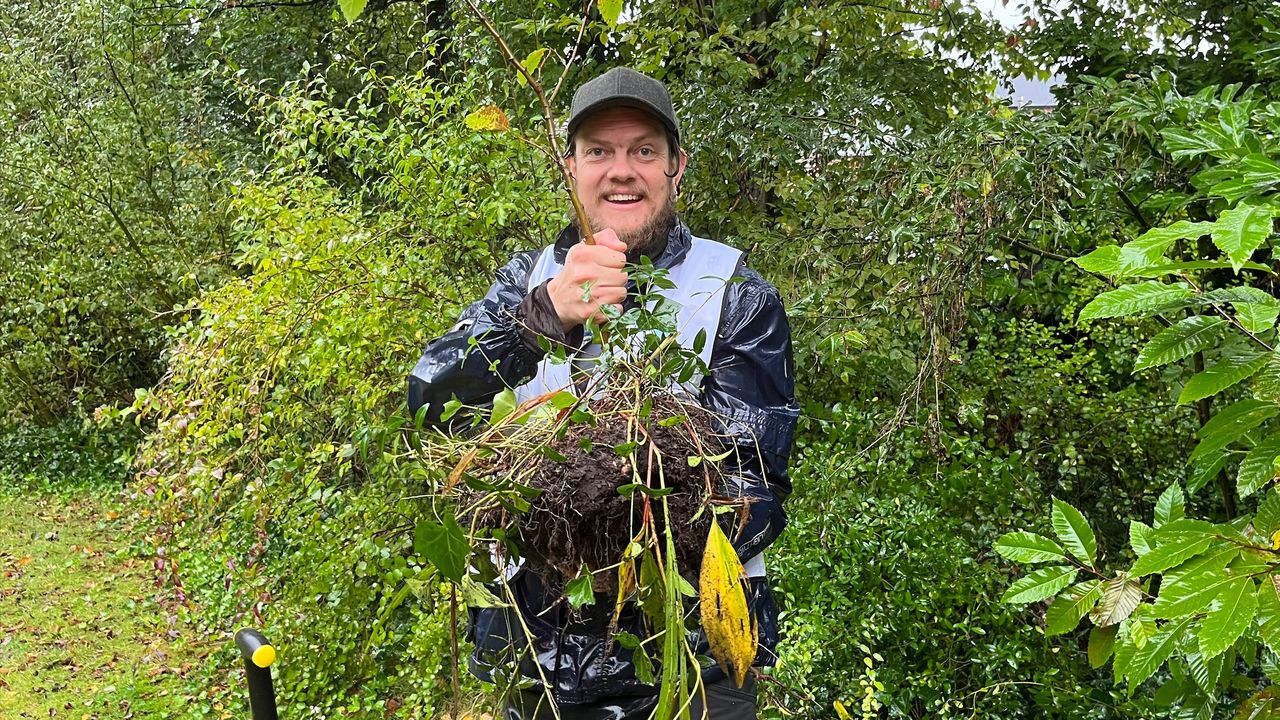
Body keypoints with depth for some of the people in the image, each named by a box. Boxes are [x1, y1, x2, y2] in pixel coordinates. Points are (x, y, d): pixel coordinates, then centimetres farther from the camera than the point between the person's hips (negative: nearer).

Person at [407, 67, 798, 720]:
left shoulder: (736, 297, -5)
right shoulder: (529, 278, 4)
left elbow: (756, 485, -11)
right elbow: (428, 403, -12)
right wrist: (545, 316, -30)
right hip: (533, 654, 3)